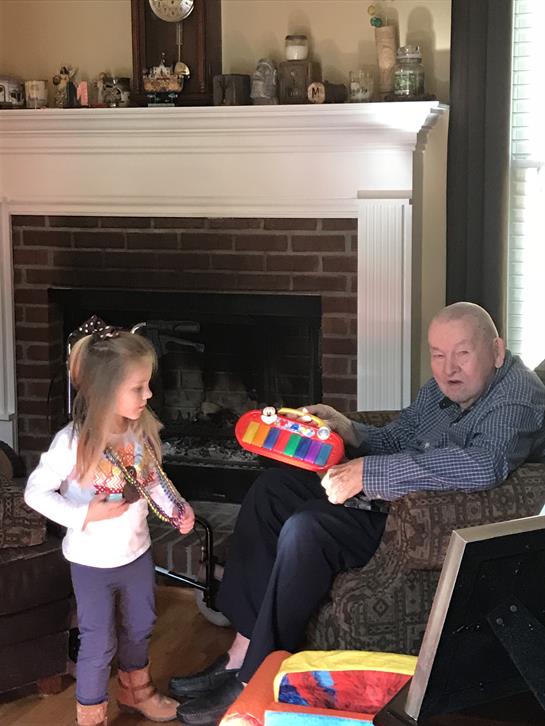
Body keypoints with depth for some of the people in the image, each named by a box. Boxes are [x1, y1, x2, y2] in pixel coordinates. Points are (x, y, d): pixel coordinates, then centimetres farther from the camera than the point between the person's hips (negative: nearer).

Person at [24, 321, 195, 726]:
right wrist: (84, 515, -28)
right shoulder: (73, 442, -27)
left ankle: (136, 693, 51)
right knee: (99, 643, 9)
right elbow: (36, 493, -19)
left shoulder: (142, 431, -11)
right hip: (93, 562, -5)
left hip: (137, 552, 6)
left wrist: (176, 509, -10)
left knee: (139, 629, 25)